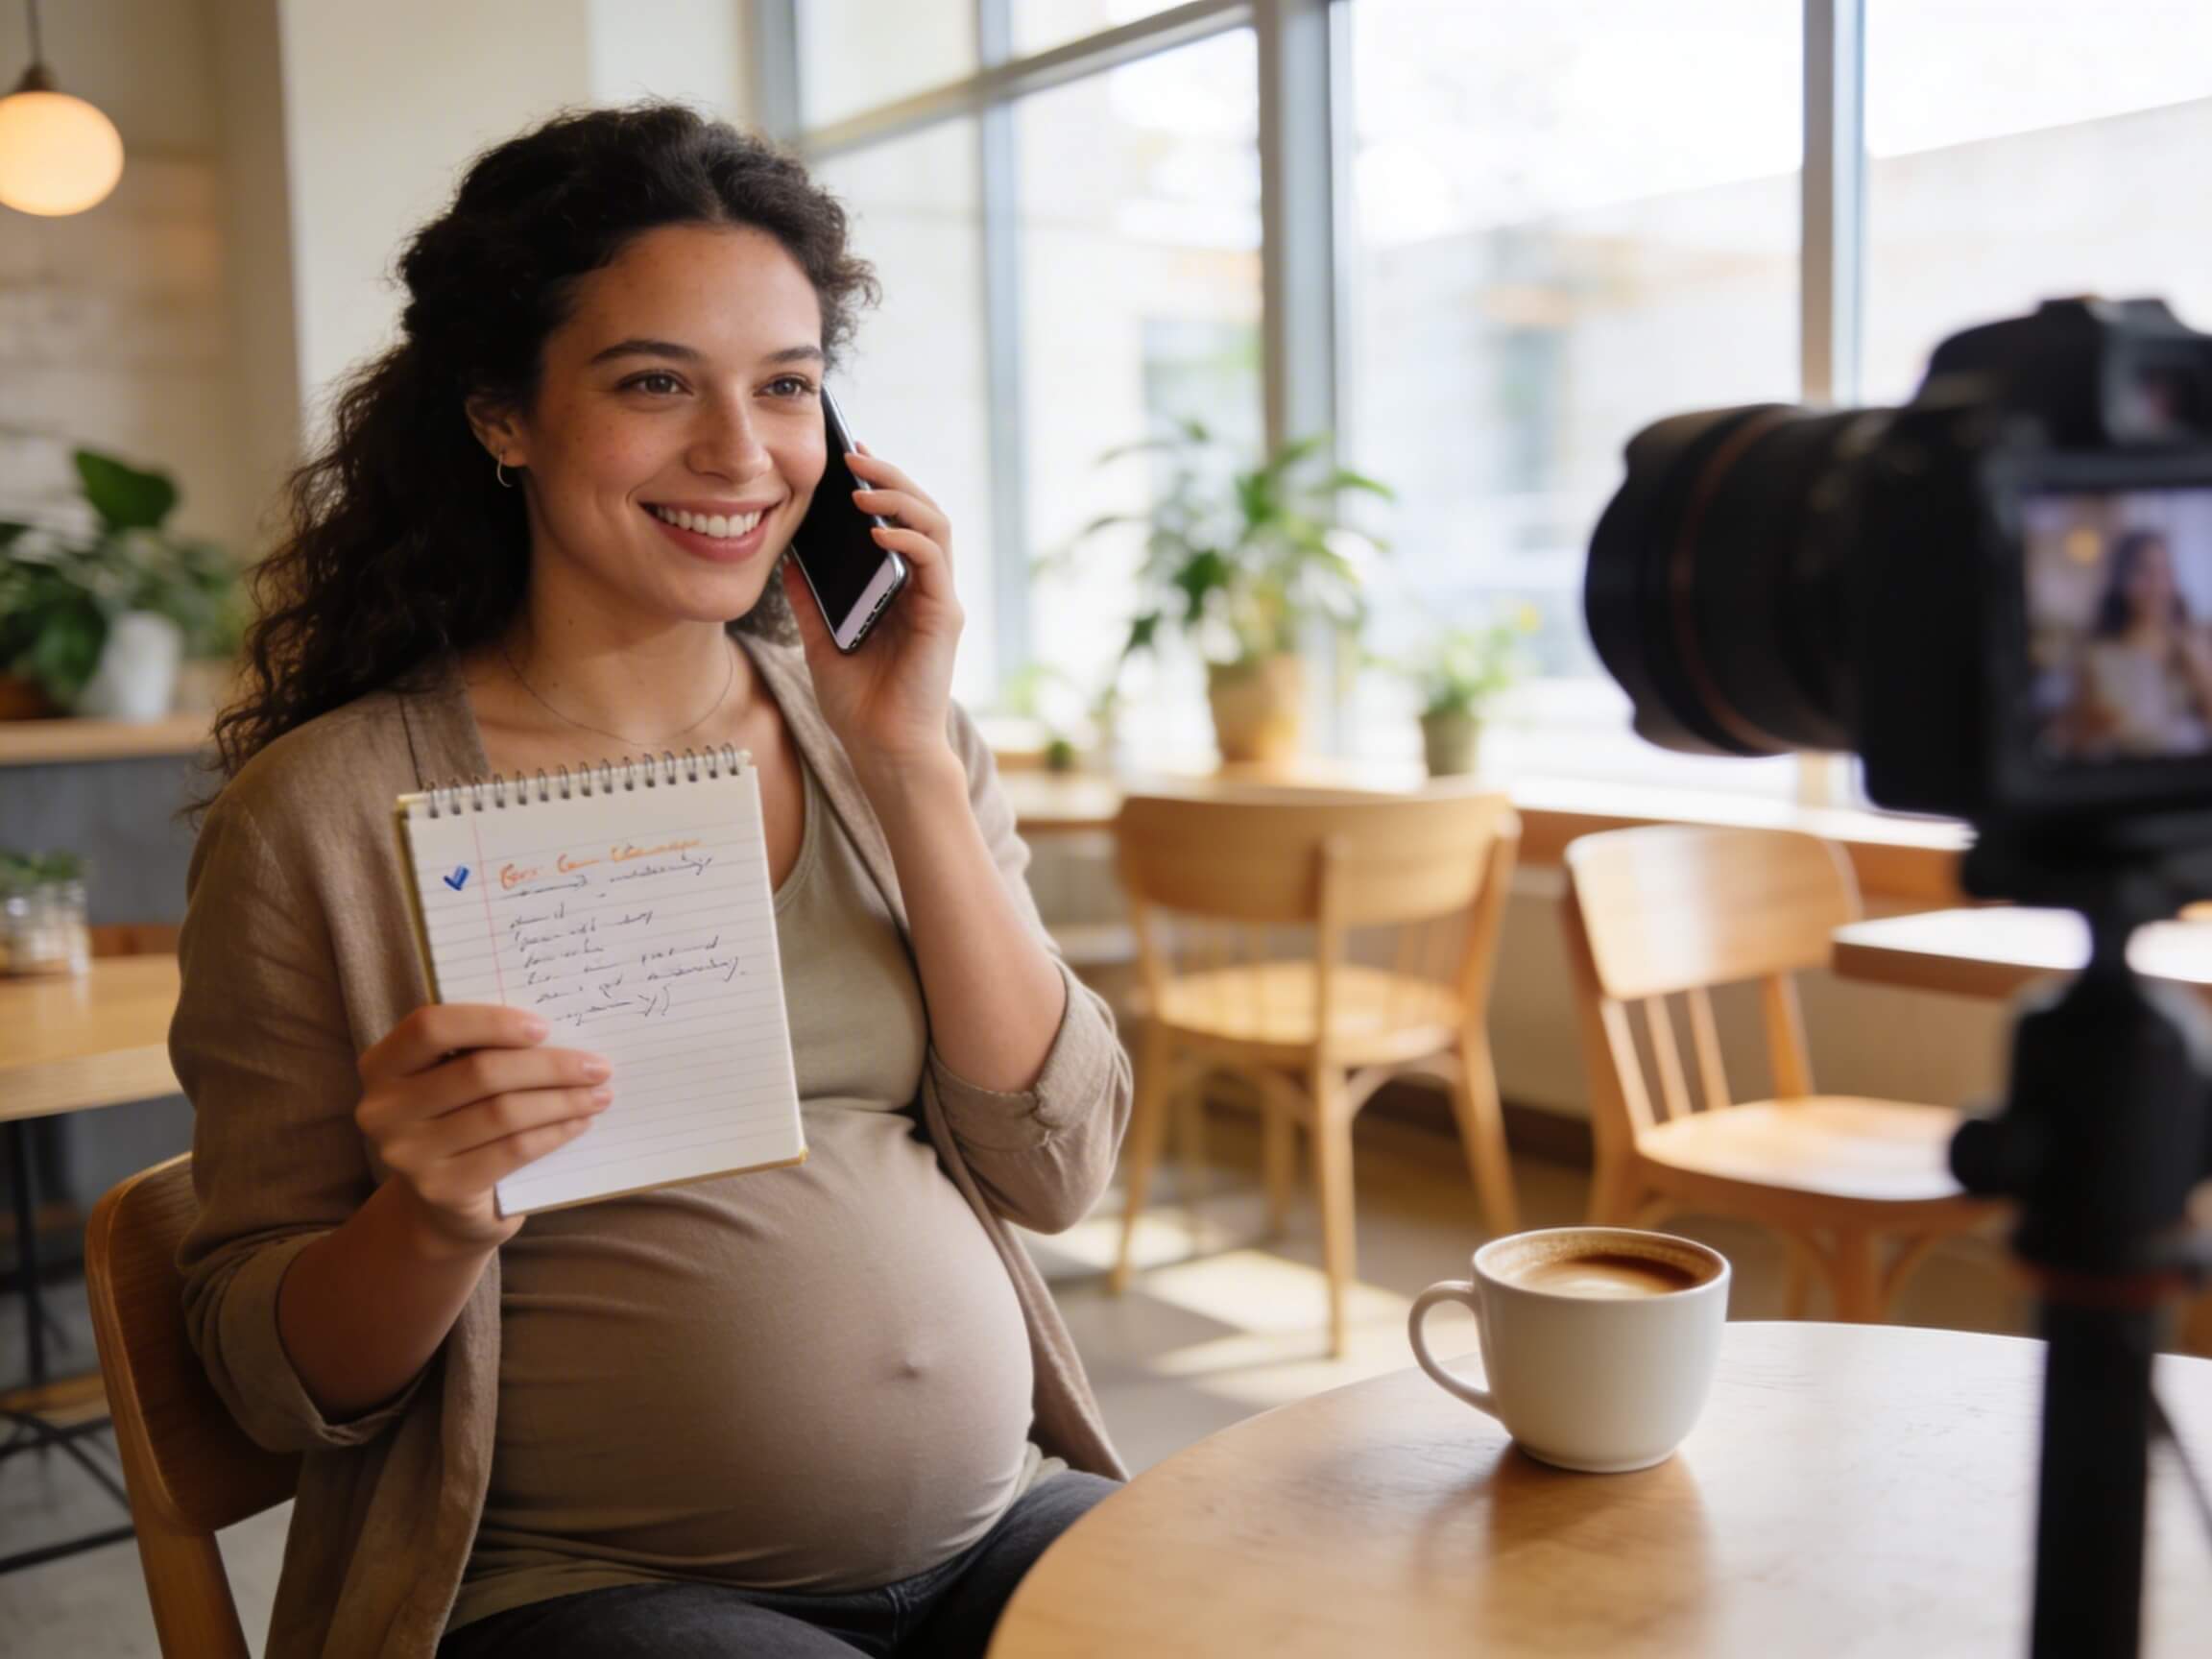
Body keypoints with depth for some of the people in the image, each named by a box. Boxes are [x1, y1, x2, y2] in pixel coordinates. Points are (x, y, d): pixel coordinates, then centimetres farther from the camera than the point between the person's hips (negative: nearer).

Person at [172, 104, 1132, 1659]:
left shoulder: (895, 734, 5)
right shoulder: (324, 808, -6)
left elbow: (1056, 1167, -3)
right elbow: (271, 1371, -1)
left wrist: (914, 762, -10)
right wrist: (432, 1222, -23)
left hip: (993, 1527, 3)